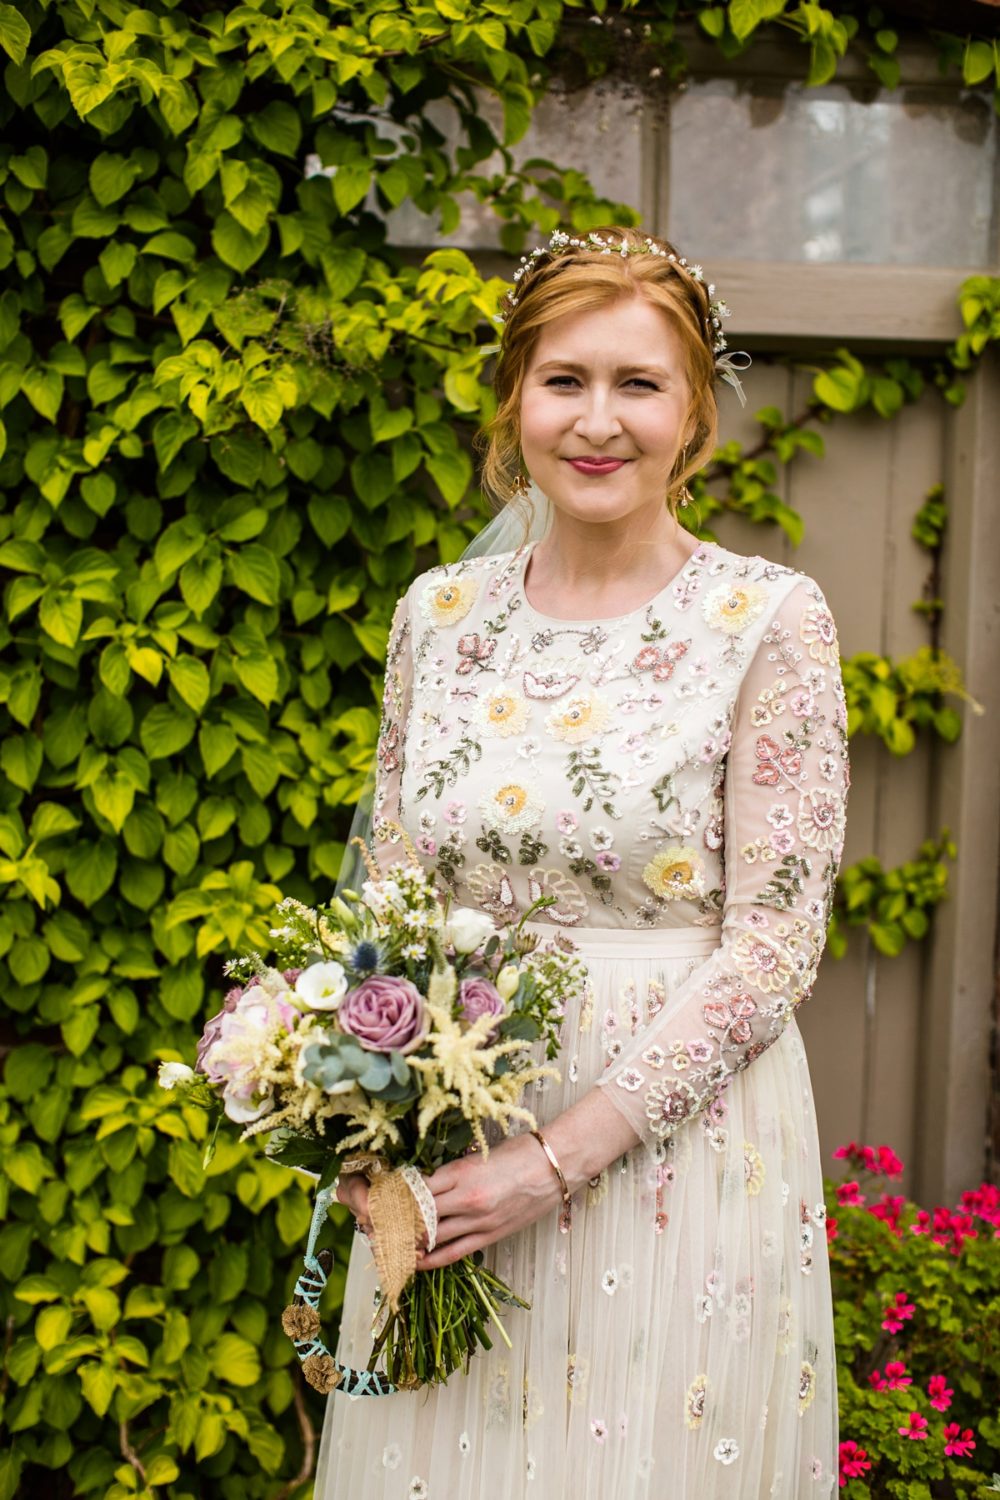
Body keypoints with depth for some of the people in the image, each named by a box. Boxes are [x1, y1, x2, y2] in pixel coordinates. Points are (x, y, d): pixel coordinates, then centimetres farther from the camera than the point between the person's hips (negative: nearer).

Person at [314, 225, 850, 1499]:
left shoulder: (770, 619, -8)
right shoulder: (438, 610, 4)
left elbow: (774, 941, -11)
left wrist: (562, 1155, -16)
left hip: (673, 1140, -3)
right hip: (444, 1153, 4)